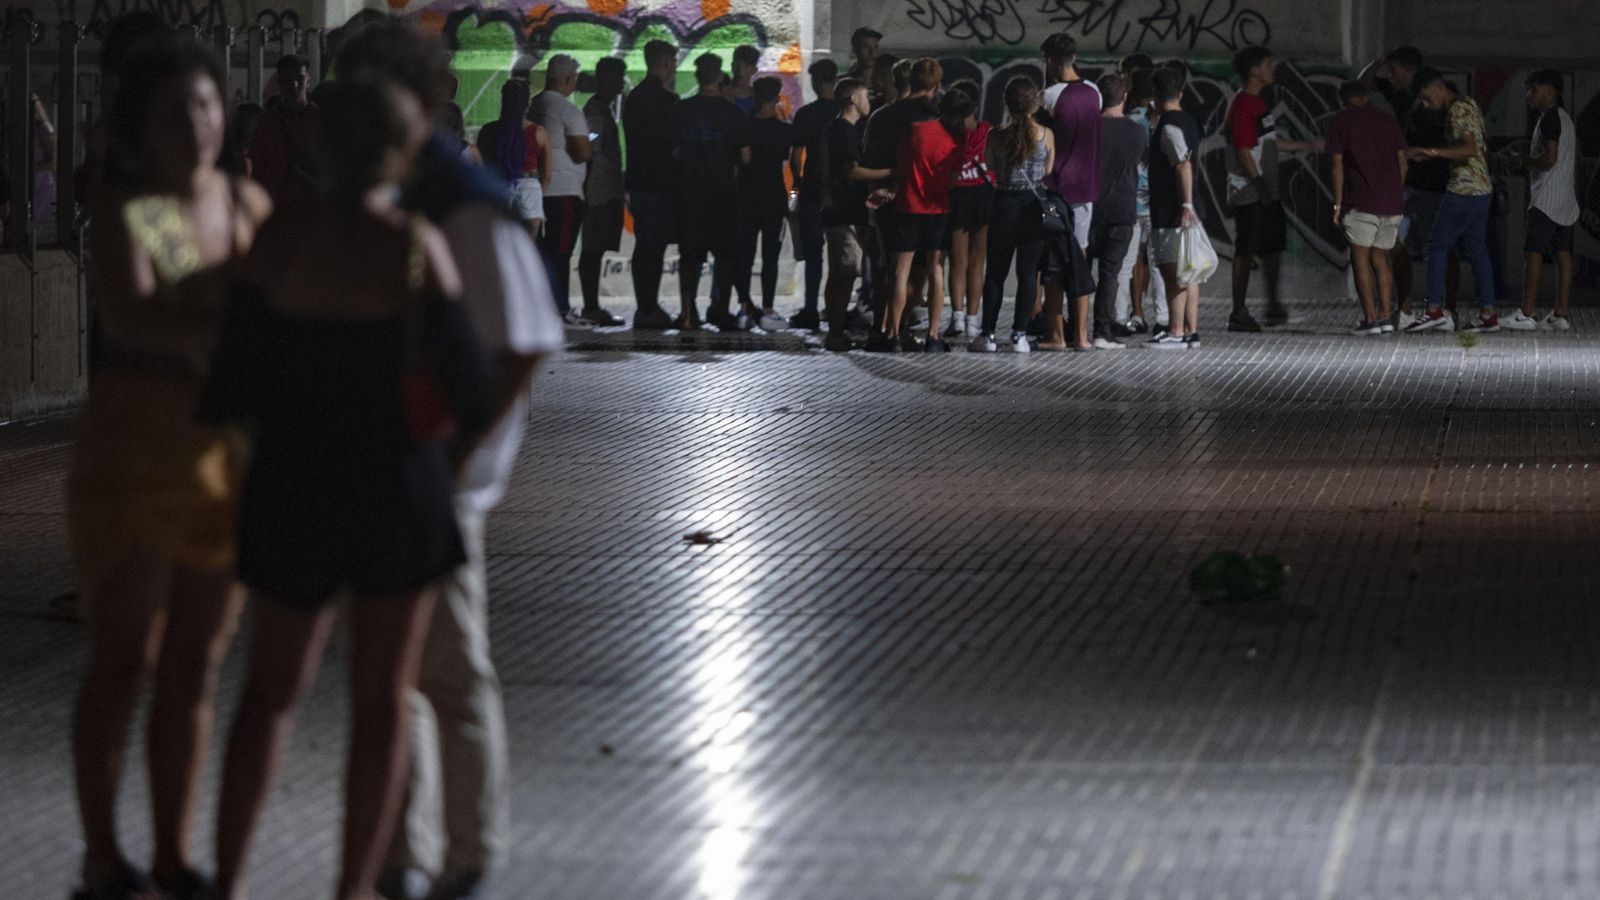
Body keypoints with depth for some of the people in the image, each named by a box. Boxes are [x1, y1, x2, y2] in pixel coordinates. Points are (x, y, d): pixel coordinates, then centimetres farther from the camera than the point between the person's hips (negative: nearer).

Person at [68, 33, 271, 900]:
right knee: (123, 667, 2)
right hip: (132, 462, -5)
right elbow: (128, 315, -31)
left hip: (229, 463, 5)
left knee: (195, 667, 10)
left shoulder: (248, 205, 2)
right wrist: (214, 335, -43)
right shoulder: (123, 211, -14)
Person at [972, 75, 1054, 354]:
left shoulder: (997, 137, -6)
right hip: (1035, 206, 0)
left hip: (1005, 205, 0)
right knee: (1028, 273, 4)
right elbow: (1049, 175, 3)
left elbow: (992, 175, 2)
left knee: (996, 272, 9)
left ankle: (988, 334, 8)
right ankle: (1020, 334, 2)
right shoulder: (1046, 135, -6)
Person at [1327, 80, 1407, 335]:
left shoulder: (1340, 122, 1)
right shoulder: (1388, 118, 13)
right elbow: (1402, 162, 12)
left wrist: (1338, 205, 0)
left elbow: (1338, 167, -4)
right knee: (1380, 259, 13)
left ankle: (1370, 318, -6)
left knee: (1360, 260, 1)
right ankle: (1386, 316, 6)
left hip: (1361, 203, -5)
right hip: (1392, 203, 5)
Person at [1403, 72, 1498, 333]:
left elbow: (1469, 148, -26)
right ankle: (1488, 314, 7)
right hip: (1482, 188, 10)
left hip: (1464, 191, -10)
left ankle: (1434, 310, -5)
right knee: (1476, 250, 9)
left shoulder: (1459, 110, -14)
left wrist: (1432, 152, -29)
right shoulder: (1470, 105, 17)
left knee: (1437, 245, -4)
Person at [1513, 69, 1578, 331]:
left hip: (1546, 200, -9)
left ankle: (1527, 314, -10)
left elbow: (1550, 159, -22)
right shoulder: (1566, 120, 18)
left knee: (1533, 253, -8)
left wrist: (1528, 162, -4)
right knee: (1563, 254, 5)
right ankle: (1560, 315, 3)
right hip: (1567, 201, 9)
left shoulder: (1549, 120, -12)